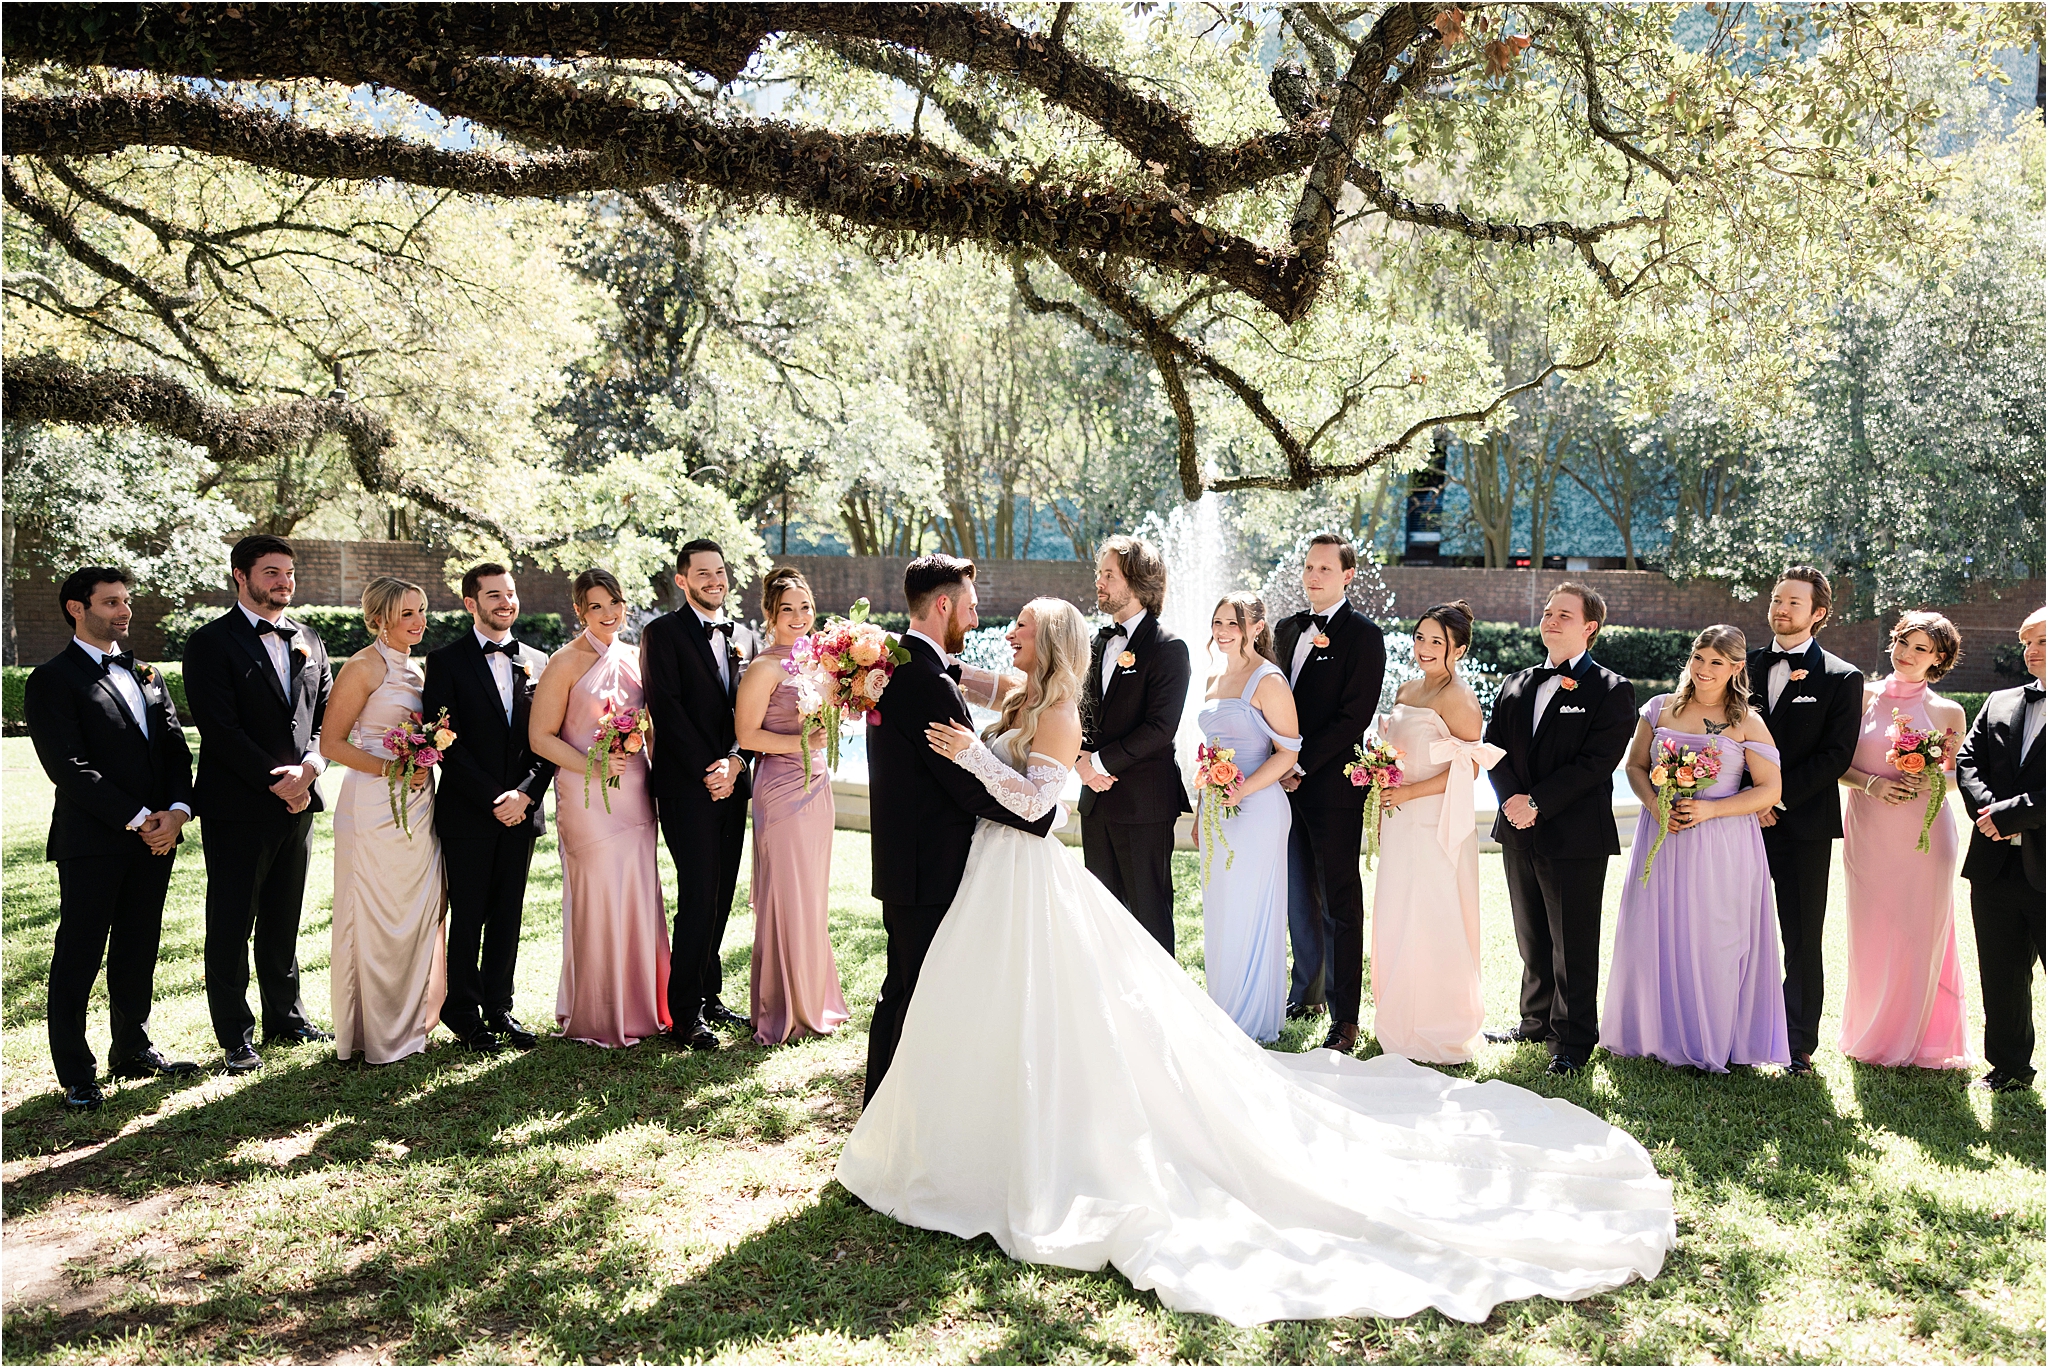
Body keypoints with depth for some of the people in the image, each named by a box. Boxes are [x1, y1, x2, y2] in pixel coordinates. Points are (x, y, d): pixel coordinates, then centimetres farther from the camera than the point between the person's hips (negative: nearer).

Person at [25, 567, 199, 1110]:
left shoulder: (146, 675, 17)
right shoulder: (51, 680, -4)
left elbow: (176, 749, 10)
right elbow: (69, 768, -14)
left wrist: (176, 811, -6)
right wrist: (138, 819, -16)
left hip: (155, 838, 6)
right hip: (91, 843, -6)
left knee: (138, 951, 14)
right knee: (79, 957, 2)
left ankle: (133, 1049, 27)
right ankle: (76, 1074, 11)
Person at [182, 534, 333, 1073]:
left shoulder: (309, 641, 12)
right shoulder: (211, 642, -6)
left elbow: (326, 715, 10)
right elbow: (220, 728, -14)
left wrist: (309, 767, -8)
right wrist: (275, 781, -15)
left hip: (297, 802, 5)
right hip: (237, 806, -5)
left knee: (284, 921, 15)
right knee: (231, 925, 4)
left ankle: (286, 1019, 26)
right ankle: (236, 1037, 13)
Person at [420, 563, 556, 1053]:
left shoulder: (536, 662, 10)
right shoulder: (446, 662, -1)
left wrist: (526, 793, -8)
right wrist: (491, 798, -13)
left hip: (521, 810, 4)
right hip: (467, 811, -3)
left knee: (508, 914, 9)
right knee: (468, 915, 3)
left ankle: (499, 1007, 20)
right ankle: (464, 1013, 16)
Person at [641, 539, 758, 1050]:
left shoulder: (743, 637, 15)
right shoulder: (663, 633, -2)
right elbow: (666, 707, -9)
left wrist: (732, 762, -7)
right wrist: (705, 771, -12)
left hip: (731, 783, 5)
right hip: (686, 785, -5)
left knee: (721, 893, 9)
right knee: (699, 894, -7)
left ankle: (710, 995, 20)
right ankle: (686, 1014, 2)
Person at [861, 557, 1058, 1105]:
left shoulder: (892, 665, 10)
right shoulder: (930, 683, -22)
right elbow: (970, 786, -22)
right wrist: (1043, 814, -11)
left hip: (899, 864, 10)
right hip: (931, 871, -10)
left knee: (900, 988, 21)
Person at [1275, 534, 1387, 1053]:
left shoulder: (1363, 635, -7)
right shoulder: (1289, 630, 15)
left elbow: (1354, 716, -13)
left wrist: (1300, 766, -13)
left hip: (1332, 786, -6)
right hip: (1289, 783, 7)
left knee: (1339, 904, -2)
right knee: (1298, 897, 15)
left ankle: (1345, 1019, 3)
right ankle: (1307, 992, 30)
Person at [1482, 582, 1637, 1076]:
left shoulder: (1612, 691, -5)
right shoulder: (1516, 686, 14)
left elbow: (1596, 762, -15)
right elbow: (1494, 748, 7)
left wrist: (1537, 802, -18)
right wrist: (1512, 799, -10)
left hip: (1575, 837, -6)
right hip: (1520, 833, 6)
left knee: (1573, 946, 2)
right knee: (1532, 939, 17)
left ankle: (1573, 1040, 14)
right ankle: (1536, 1020, 32)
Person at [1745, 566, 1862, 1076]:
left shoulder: (1842, 679, 1)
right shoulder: (1746, 665, 10)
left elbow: (1835, 756, -7)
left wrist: (1777, 797, -14)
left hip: (1803, 825, -3)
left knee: (1803, 942, 4)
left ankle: (1800, 1044, 15)